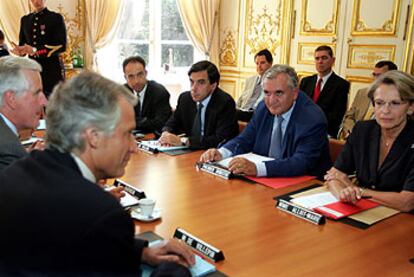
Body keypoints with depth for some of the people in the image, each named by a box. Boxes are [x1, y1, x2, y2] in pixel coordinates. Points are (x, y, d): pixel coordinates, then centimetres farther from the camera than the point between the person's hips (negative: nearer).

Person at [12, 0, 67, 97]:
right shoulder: (25, 20, 16)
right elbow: (22, 44, 19)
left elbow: (61, 45, -10)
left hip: (52, 70, -4)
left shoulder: (56, 18, 0)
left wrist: (36, 50, -17)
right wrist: (19, 50, -6)